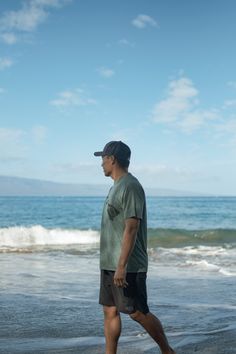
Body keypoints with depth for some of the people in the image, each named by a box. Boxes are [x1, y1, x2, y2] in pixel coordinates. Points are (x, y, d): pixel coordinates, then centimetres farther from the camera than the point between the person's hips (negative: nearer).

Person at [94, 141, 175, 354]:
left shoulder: (131, 187, -16)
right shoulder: (117, 186, 15)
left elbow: (131, 229, -22)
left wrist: (121, 266, -25)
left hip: (127, 266, -10)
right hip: (110, 264, 10)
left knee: (138, 313, -3)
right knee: (110, 311, 9)